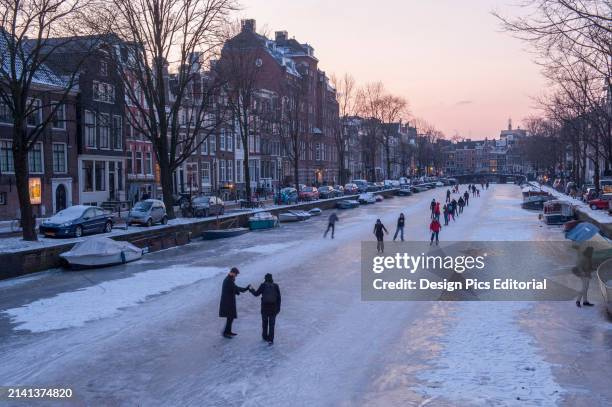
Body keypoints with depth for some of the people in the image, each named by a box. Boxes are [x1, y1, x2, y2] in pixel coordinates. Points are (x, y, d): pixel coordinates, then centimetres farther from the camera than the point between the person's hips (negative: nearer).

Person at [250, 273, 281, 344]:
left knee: (265, 322, 18)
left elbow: (256, 294, 2)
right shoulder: (276, 286, 0)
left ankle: (265, 337, 31)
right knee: (272, 324, 3)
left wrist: (252, 290, 23)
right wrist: (278, 307, 9)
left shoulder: (263, 285, -5)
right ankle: (270, 339, -3)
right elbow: (279, 297, 1)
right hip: (273, 307, 1)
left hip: (265, 307, 0)